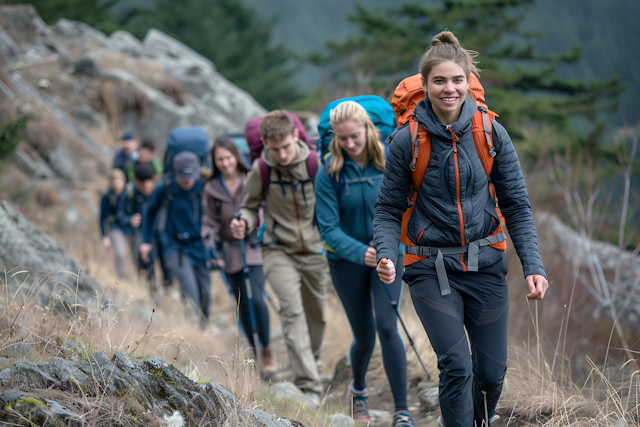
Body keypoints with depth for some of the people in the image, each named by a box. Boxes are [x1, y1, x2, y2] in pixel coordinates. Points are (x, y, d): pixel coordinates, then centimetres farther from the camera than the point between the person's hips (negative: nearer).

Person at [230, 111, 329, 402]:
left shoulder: (316, 163, -10)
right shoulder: (261, 170, -8)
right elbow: (251, 206, 6)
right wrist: (244, 223, -16)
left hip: (314, 250, 1)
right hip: (279, 251, -1)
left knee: (316, 315, 14)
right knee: (292, 312, -18)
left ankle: (310, 364, 42)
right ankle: (309, 386, -22)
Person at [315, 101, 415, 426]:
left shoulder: (389, 162, -7)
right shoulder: (329, 173, -12)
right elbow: (329, 229, -15)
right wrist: (361, 252, -30)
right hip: (346, 261, 0)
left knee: (387, 327, -16)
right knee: (364, 337, 8)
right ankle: (358, 390, 40)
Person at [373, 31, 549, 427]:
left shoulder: (490, 132, -2)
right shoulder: (407, 141, -7)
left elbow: (517, 206, 2)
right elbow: (388, 209, 1)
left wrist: (533, 265, -9)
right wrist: (386, 255, -18)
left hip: (486, 264, 2)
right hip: (432, 269, -2)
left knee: (492, 371, 6)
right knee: (457, 367, -16)